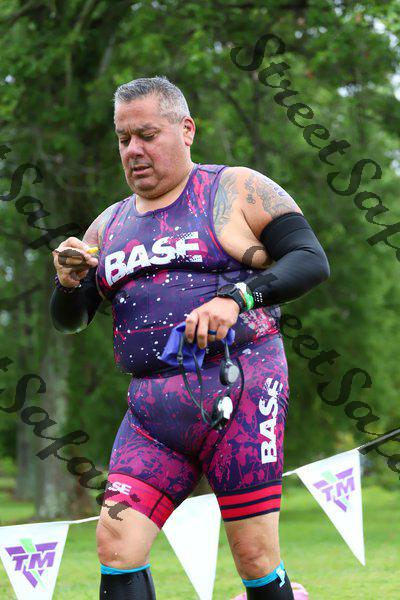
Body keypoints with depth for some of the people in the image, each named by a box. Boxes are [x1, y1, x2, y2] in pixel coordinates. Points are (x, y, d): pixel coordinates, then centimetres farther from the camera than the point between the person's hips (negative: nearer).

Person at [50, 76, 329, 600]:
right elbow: (69, 321, 21)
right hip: (152, 412, 5)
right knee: (115, 543, -10)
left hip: (240, 393, -4)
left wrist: (236, 297, -20)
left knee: (255, 558, -6)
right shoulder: (109, 226, 19)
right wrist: (69, 282, -3)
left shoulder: (237, 191, 4)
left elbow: (312, 260, -4)